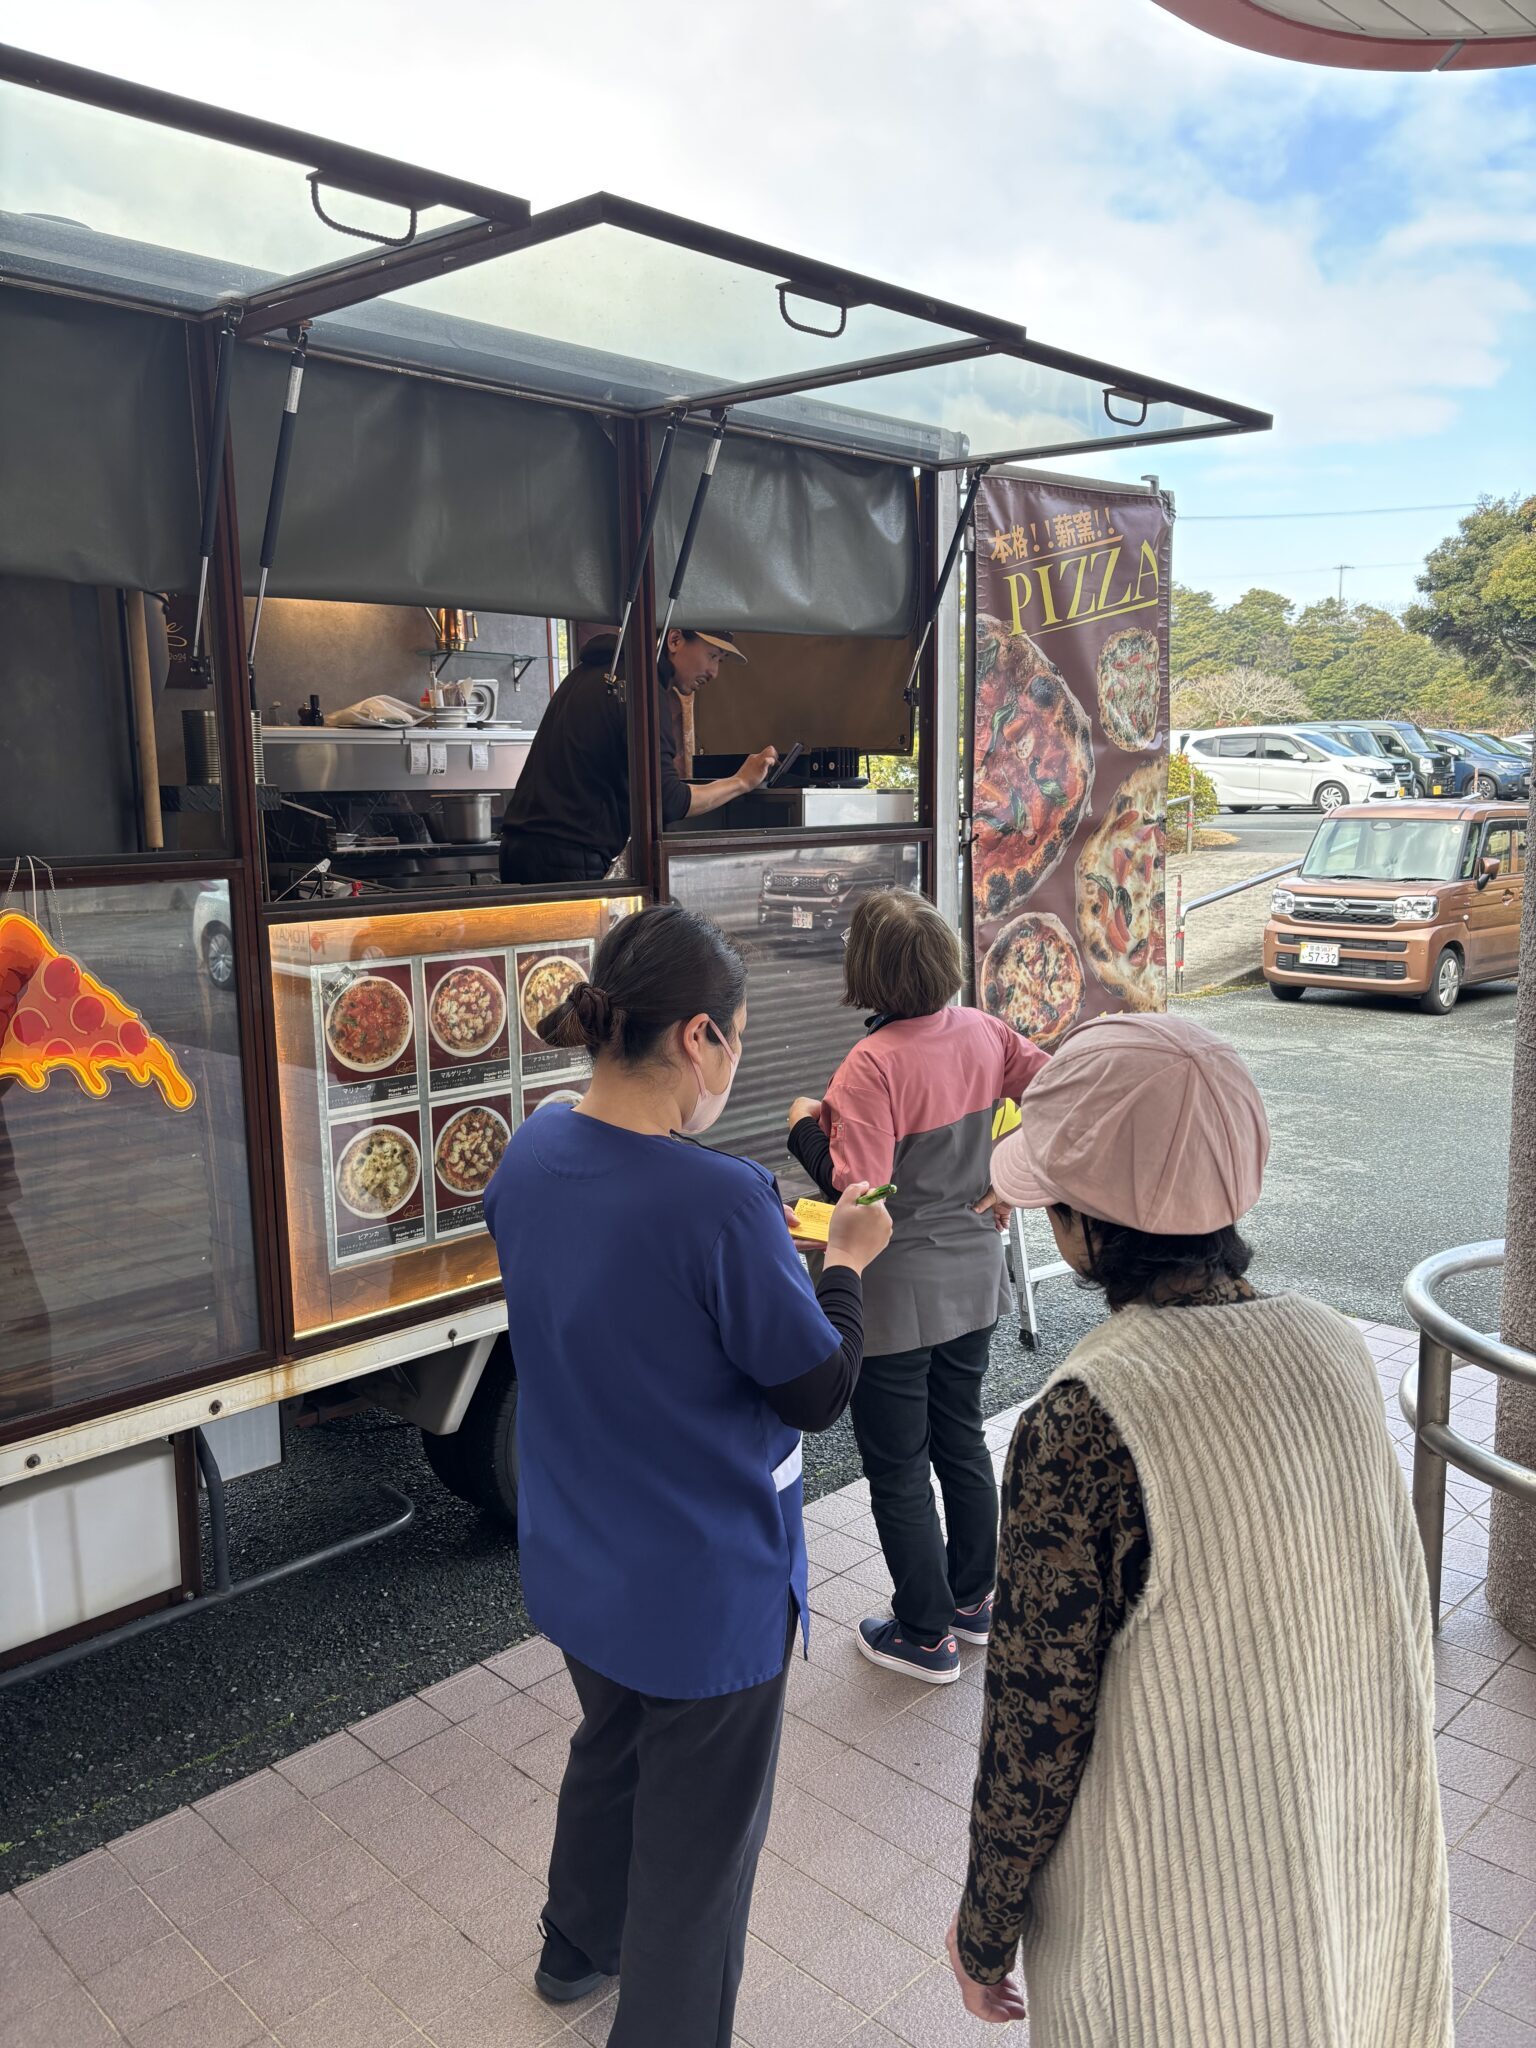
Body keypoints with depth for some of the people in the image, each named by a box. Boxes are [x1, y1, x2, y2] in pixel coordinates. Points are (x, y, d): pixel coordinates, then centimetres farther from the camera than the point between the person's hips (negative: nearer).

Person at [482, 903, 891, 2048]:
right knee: (700, 1835, 17)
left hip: (576, 1565, 8)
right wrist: (845, 1264, -5)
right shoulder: (722, 1203, -32)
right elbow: (820, 1391, -20)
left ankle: (580, 1943, 58)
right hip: (705, 1590, -7)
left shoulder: (531, 1154, -9)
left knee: (612, 1747, 33)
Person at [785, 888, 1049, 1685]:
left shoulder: (874, 1065, -25)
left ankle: (925, 1635, 25)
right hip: (973, 1277, 7)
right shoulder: (983, 1034, -4)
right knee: (961, 1440, 24)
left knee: (897, 1471, 10)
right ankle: (973, 1599, 40)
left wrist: (807, 1126, -13)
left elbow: (859, 1195, -27)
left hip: (897, 1296, -7)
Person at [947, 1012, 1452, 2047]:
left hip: (1179, 1934, -5)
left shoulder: (1081, 1426, -28)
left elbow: (1040, 1718, -19)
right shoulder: (1337, 1348, -10)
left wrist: (986, 1924, -3)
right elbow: (1405, 1623, 2)